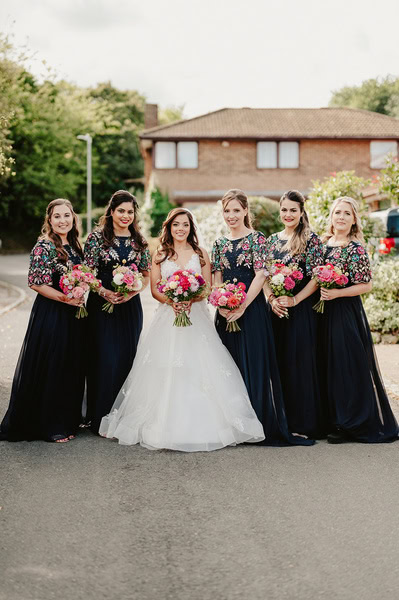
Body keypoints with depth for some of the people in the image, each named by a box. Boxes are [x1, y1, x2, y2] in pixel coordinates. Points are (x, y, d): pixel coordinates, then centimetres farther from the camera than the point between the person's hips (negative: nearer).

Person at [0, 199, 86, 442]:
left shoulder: (74, 246, 12)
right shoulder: (44, 246, -12)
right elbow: (36, 282, -16)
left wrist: (81, 299, 5)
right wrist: (66, 298, -18)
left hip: (73, 315, 8)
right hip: (51, 315, -8)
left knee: (71, 369, 12)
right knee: (49, 368, -1)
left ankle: (66, 422, 23)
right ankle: (47, 427, 9)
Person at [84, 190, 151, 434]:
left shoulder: (139, 241, 8)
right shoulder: (97, 237, -2)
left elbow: (146, 275, 9)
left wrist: (131, 293, -9)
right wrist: (106, 293, -19)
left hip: (130, 306, 3)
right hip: (102, 306, -3)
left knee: (128, 358, 4)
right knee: (105, 359, -4)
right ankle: (101, 420, 6)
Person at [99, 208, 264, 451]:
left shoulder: (201, 254, 9)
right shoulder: (160, 255, 9)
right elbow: (155, 289, 3)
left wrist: (190, 299, -15)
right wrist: (172, 301, -16)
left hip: (196, 316, 0)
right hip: (167, 316, 0)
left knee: (198, 367, -7)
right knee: (165, 371, -4)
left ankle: (199, 426, 0)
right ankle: (164, 425, 2)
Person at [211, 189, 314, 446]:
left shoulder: (257, 239, -2)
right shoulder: (220, 243, 12)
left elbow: (261, 275, -10)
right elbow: (217, 279, 9)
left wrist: (242, 307, -16)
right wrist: (221, 304, -9)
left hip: (252, 309, -5)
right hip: (226, 312, 5)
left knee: (254, 363, -4)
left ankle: (261, 423, 2)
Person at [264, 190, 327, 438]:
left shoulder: (311, 239, -4)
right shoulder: (272, 240, 12)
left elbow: (316, 278, -10)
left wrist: (294, 300, -17)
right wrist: (272, 299, -6)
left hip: (302, 309, -5)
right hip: (276, 310, 5)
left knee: (301, 361, -4)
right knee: (279, 361, 7)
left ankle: (304, 422, 6)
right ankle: (282, 420, 17)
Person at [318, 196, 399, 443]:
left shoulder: (356, 248, -10)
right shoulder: (323, 243, 10)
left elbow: (366, 285, -11)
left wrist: (336, 293, -19)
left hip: (346, 313, -7)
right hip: (325, 313, 7)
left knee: (347, 365, -2)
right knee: (330, 366, 11)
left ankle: (348, 424, 7)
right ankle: (334, 419, 22)